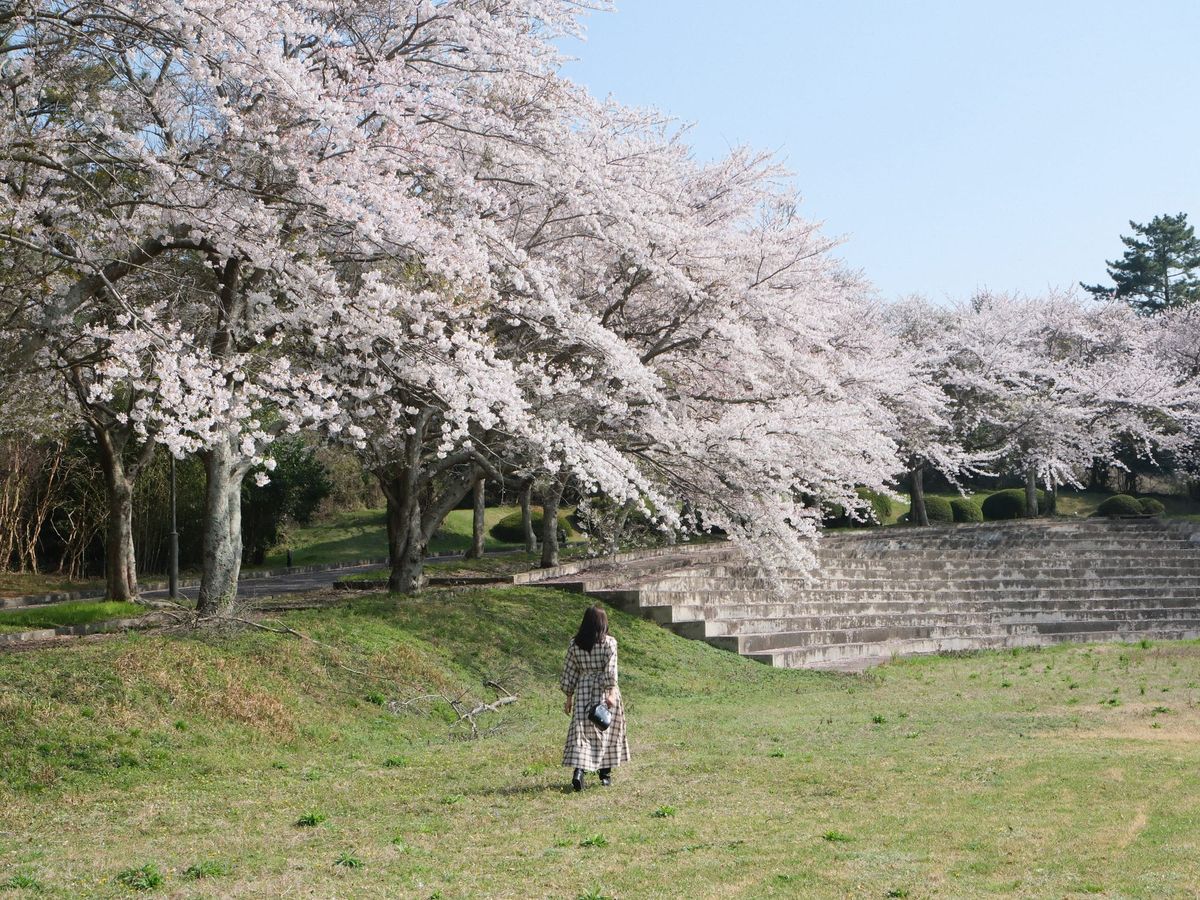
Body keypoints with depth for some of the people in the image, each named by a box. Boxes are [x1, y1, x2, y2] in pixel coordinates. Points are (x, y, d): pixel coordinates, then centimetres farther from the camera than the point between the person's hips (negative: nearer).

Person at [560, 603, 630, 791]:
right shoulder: (609, 642, -6)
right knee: (606, 732, 12)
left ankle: (578, 771, -20)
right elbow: (610, 670, -15)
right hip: (604, 691, -2)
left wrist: (569, 697, 13)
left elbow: (569, 671, 7)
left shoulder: (575, 643, 3)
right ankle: (605, 774, 19)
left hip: (583, 691, 2)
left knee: (581, 731, -1)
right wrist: (611, 693, -17)